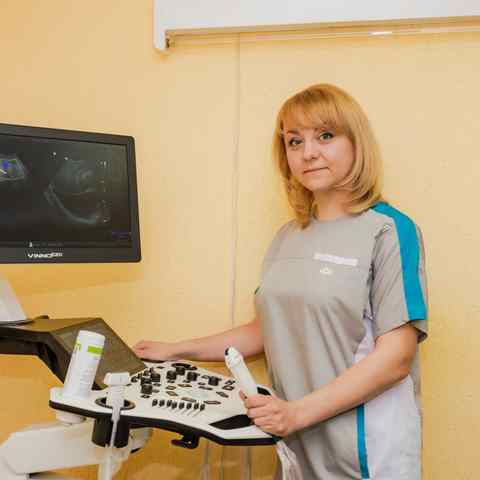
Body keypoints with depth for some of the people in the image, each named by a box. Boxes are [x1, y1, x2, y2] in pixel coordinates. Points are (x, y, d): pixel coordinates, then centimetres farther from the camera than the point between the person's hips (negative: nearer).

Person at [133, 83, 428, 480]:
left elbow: (396, 355, -16)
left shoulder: (389, 230, -10)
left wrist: (299, 412, -22)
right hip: (294, 443, 6)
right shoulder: (288, 237, 9)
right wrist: (177, 351, 15)